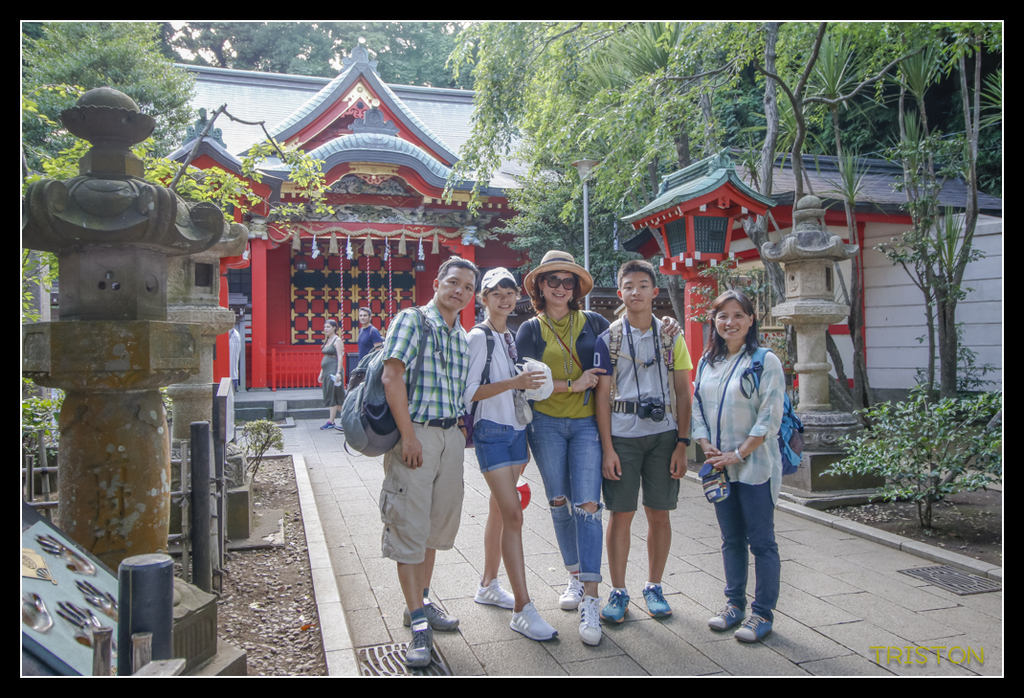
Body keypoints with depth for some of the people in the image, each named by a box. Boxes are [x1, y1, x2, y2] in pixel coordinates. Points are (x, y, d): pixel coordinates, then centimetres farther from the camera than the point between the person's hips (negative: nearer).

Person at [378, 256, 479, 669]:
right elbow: (392, 376, -16)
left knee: (436, 526, 14)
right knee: (409, 527, -3)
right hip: (416, 434, -7)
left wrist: (462, 431, 11)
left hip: (451, 436, 7)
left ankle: (420, 602, 29)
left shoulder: (462, 337, 16)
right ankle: (418, 622, 4)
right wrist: (408, 436, -19)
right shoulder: (413, 319, -6)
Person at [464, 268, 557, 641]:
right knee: (512, 514, -13)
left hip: (516, 430, 8)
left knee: (500, 511, 15)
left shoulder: (512, 337, 15)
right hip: (492, 432, -8)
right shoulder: (478, 337, -8)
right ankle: (522, 609, -11)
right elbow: (470, 392, -16)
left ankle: (488, 585, 29)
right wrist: (514, 382, -24)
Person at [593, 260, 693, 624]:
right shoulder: (608, 338, 3)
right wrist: (607, 448, -6)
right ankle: (618, 591, 16)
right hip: (621, 435, -1)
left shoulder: (671, 335, 7)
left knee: (659, 514, 7)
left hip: (663, 435, 1)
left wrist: (682, 444, -1)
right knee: (621, 514, 3)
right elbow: (602, 395, 0)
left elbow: (682, 392, 6)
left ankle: (654, 587, 24)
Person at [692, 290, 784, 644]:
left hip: (754, 466, -5)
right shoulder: (707, 363, 10)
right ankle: (734, 603, 28)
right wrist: (708, 449, -4)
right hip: (719, 466, 5)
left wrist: (739, 454, -15)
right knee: (731, 539, 15)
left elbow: (770, 418, -12)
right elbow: (698, 409, 11)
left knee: (761, 541, 3)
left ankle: (763, 613, 14)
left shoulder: (765, 361, -7)